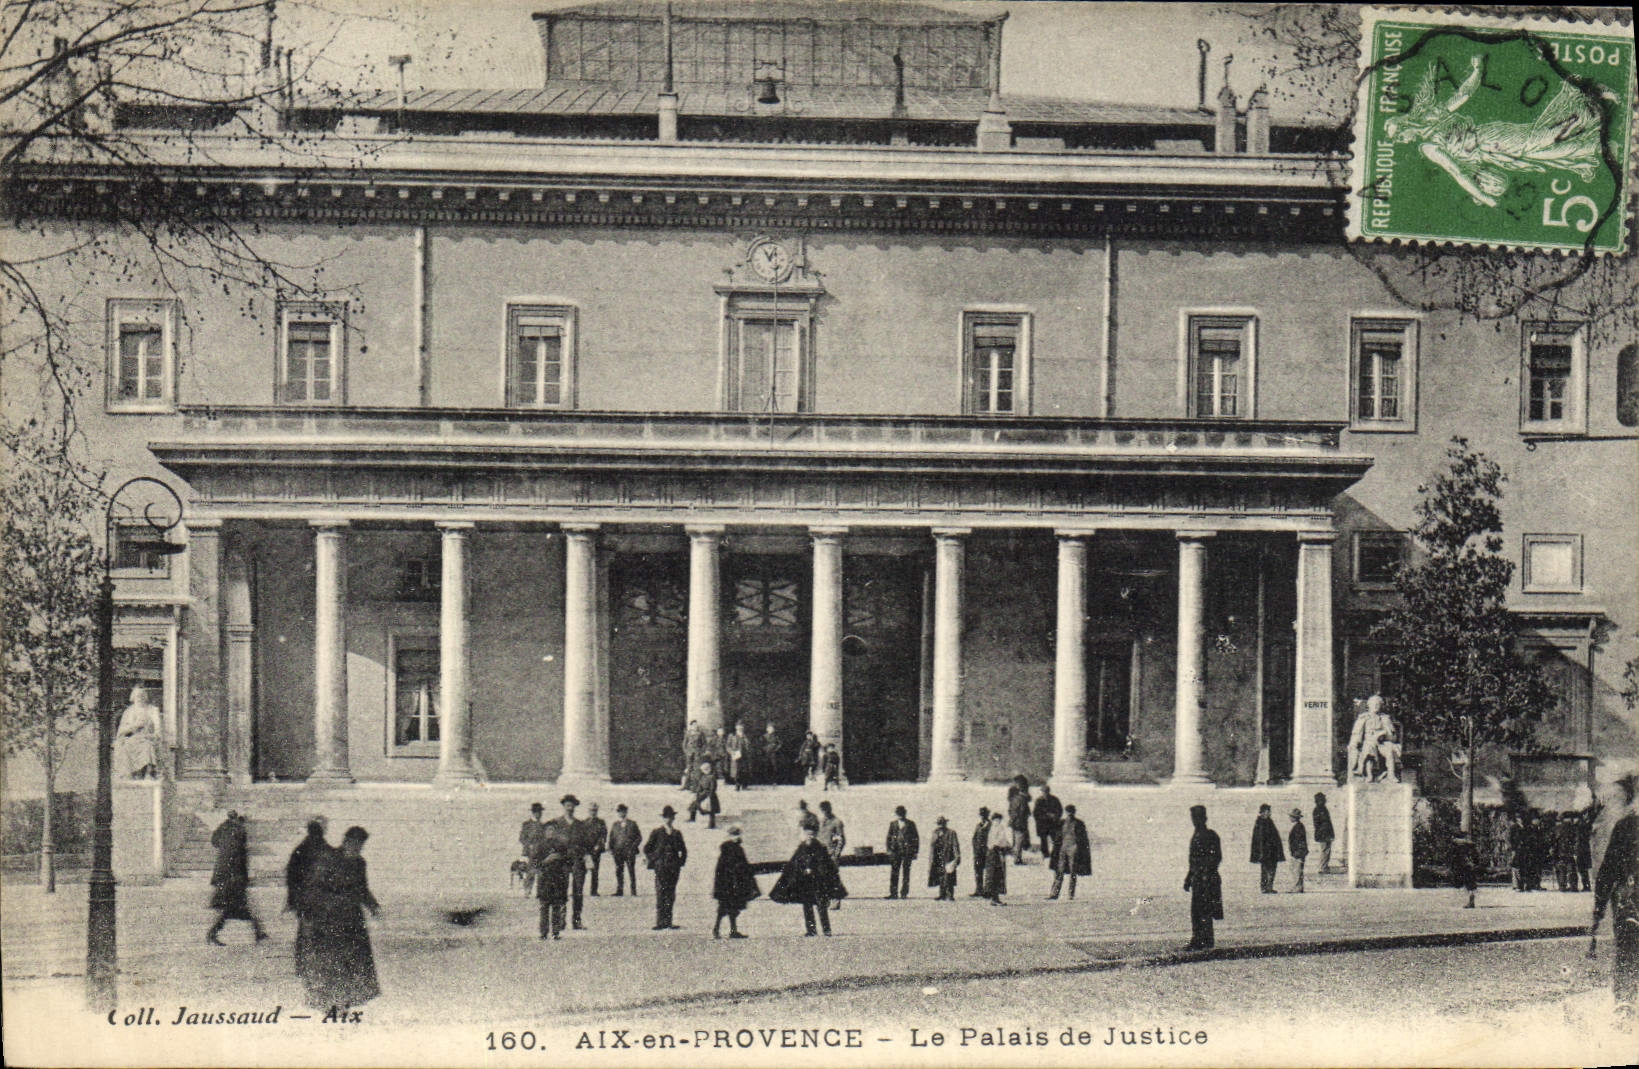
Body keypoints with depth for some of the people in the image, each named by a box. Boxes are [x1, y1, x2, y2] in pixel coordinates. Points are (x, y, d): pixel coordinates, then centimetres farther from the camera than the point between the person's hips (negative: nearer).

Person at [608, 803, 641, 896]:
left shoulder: (632, 824, 6)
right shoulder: (615, 825, 14)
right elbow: (611, 839, 15)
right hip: (618, 852, 3)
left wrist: (633, 847, -8)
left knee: (631, 871, -3)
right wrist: (611, 850, 2)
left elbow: (639, 837, 5)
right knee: (619, 871, 0)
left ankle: (634, 891, 0)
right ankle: (619, 891, 5)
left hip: (630, 852, -3)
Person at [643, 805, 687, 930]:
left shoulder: (677, 833, 13)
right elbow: (646, 848, 7)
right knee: (661, 894, -8)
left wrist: (681, 862, 13)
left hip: (674, 868, 4)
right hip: (661, 867, -4)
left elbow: (683, 850, 23)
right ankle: (660, 922, -8)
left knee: (671, 895, 3)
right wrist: (651, 861, 1)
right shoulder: (656, 833, 4)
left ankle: (668, 922, 7)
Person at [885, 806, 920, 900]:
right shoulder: (893, 824, 10)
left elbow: (916, 838, 5)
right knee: (894, 872, -2)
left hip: (907, 851, -2)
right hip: (896, 851, 2)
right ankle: (893, 893, 1)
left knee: (906, 873, 0)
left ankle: (904, 893, 4)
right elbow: (889, 838, 12)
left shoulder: (911, 824, 4)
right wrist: (889, 850, 1)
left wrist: (915, 852, 0)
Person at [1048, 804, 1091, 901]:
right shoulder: (1062, 823, 8)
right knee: (1059, 872, 1)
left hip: (1074, 849, -4)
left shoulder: (1079, 824, -3)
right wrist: (1056, 852, 12)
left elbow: (1083, 839, -1)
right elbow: (1058, 837, 14)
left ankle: (1072, 895, 7)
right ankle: (1055, 893, 3)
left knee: (1073, 873, 1)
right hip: (1063, 848, 4)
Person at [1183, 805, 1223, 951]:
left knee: (1204, 911, -9)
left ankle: (1206, 942, -6)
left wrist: (1208, 874, -20)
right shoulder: (1195, 837, 17)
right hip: (1197, 879, 9)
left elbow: (1216, 857, -14)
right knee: (1195, 910, 8)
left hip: (1208, 879, -9)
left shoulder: (1211, 835, -9)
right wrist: (1189, 878, 22)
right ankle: (1196, 941, 13)